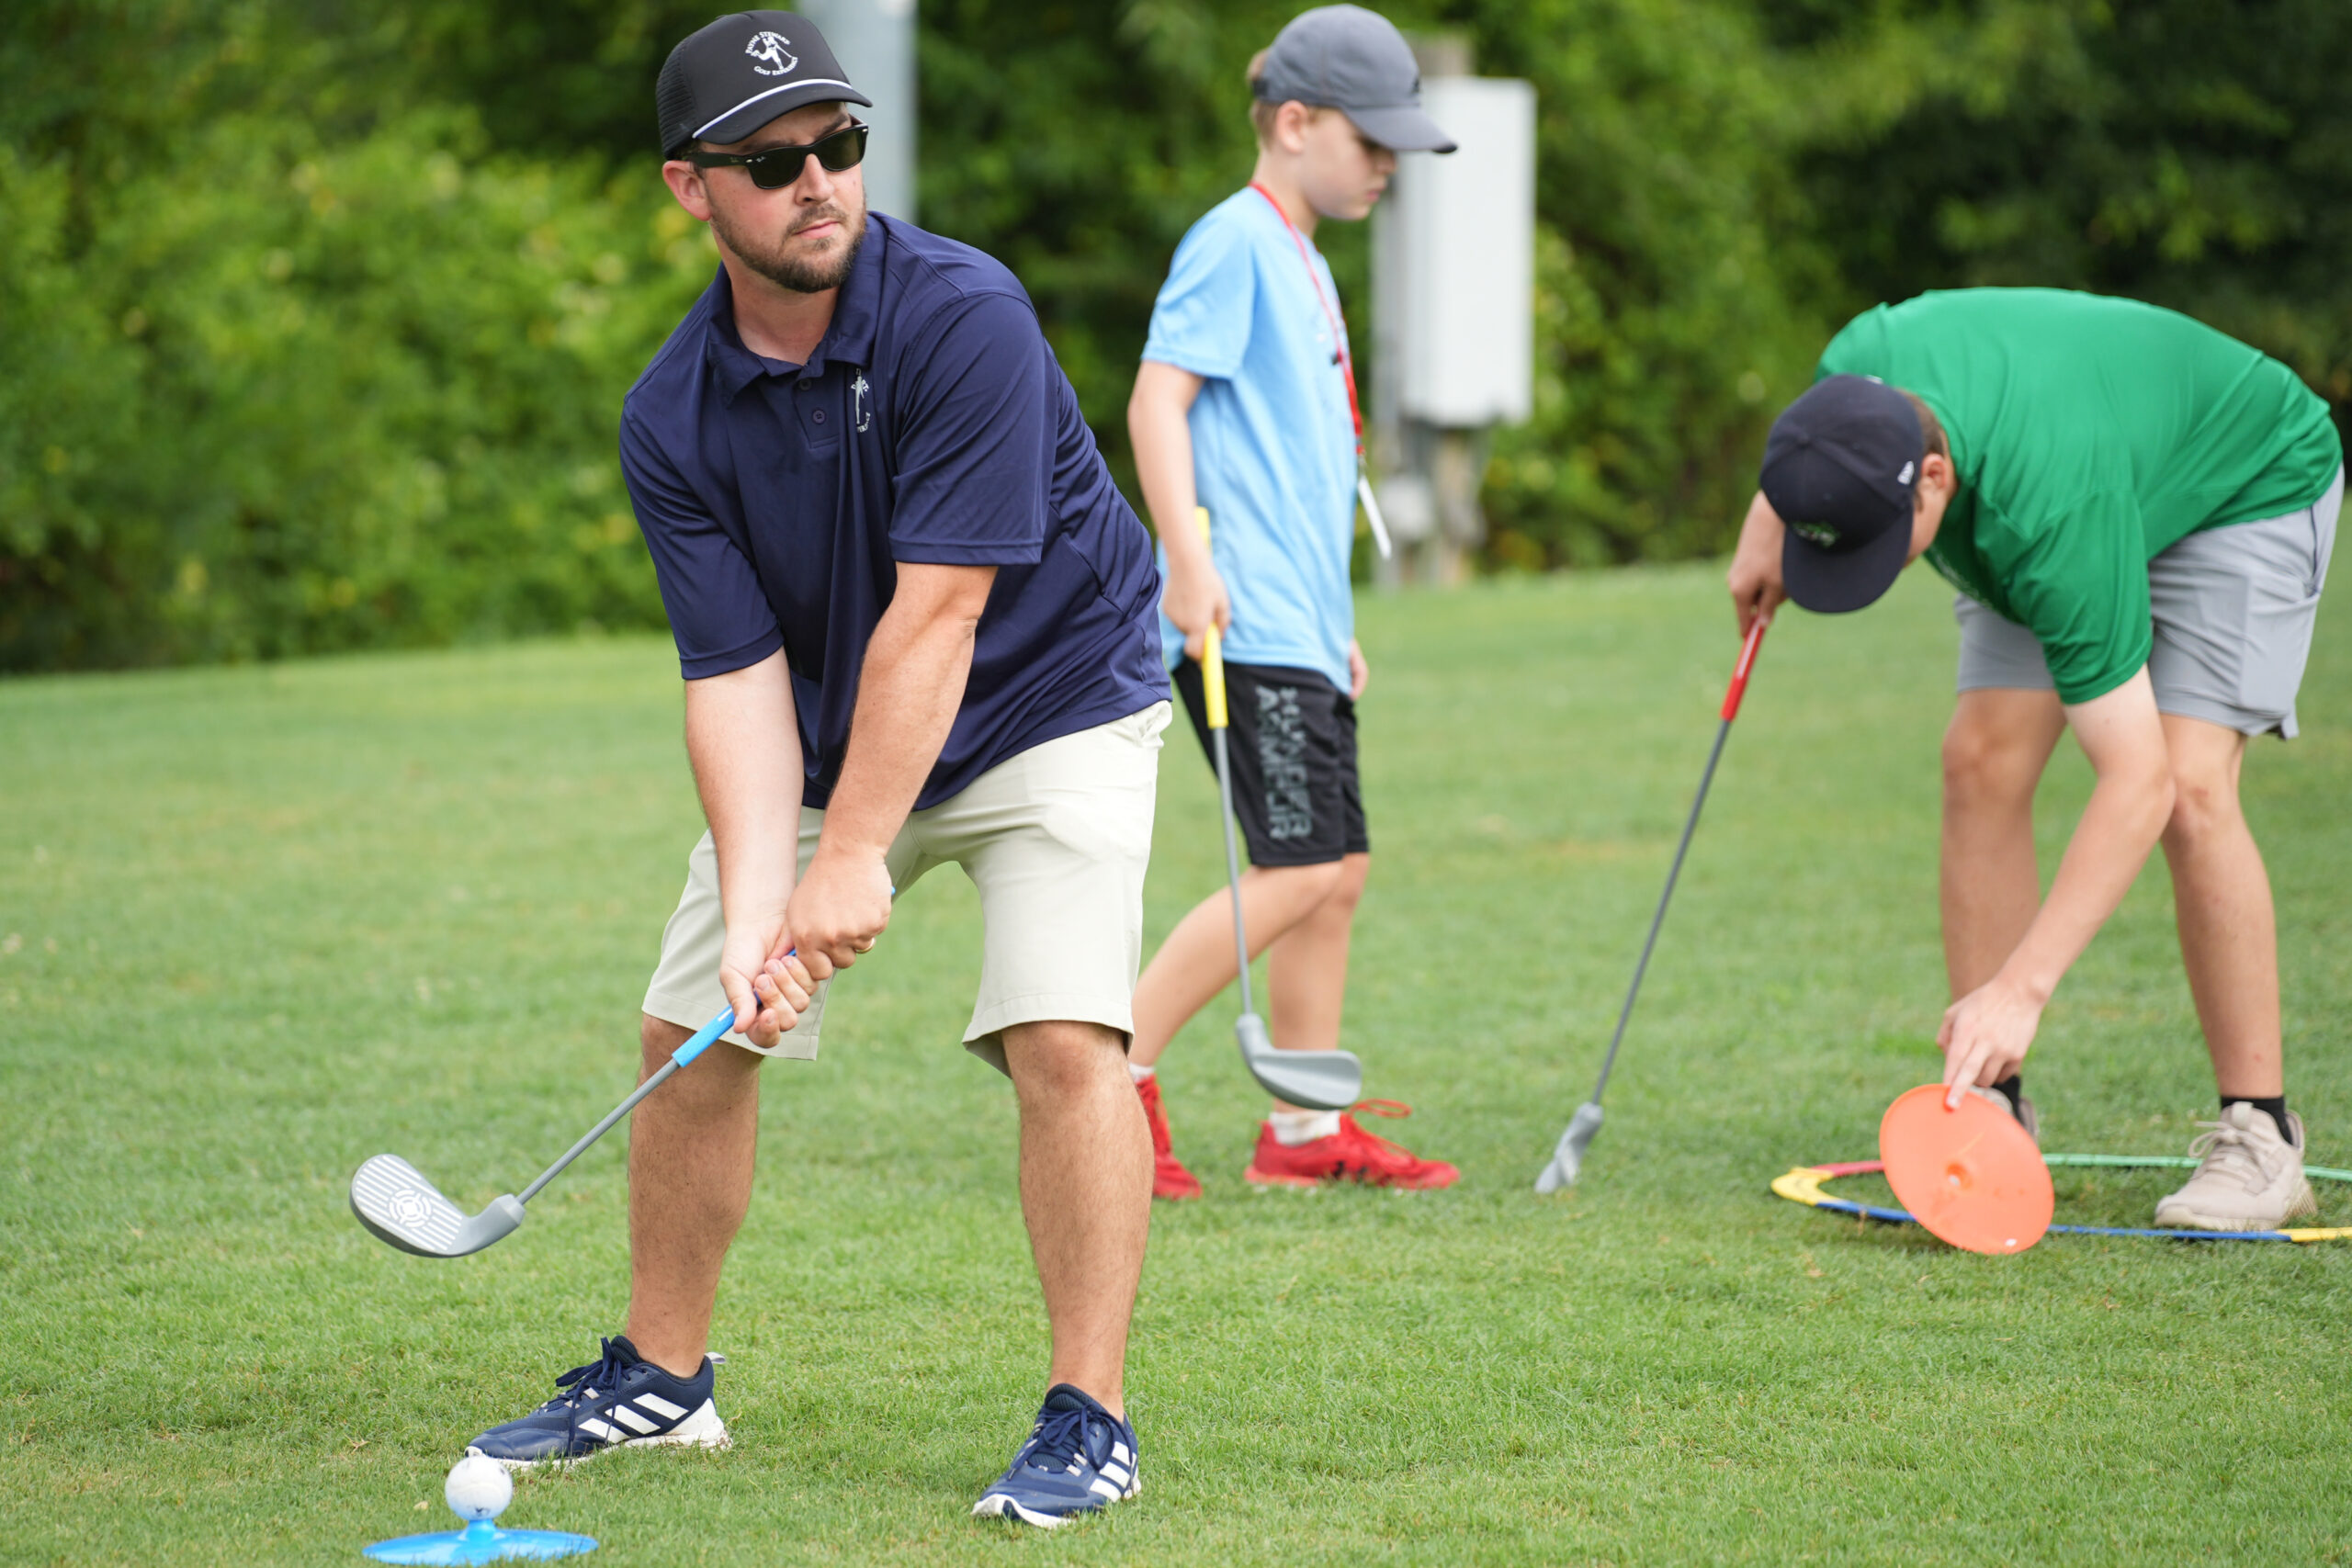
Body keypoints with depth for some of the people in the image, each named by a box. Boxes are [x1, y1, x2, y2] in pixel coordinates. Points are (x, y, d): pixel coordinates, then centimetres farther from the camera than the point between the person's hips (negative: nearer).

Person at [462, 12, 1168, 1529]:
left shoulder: (963, 317, -27)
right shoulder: (671, 418, -13)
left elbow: (935, 615, -30)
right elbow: (737, 674, -16)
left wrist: (855, 859, -31)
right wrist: (755, 910, -29)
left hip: (1049, 704, -5)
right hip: (820, 731, 5)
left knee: (1064, 1036, -21)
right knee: (693, 1030, 4)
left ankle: (1088, 1422, -13)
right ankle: (661, 1377, 23)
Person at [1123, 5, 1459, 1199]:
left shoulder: (1303, 264, 22)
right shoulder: (1233, 244, -8)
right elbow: (1158, 399, -16)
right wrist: (1186, 558, -26)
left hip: (1299, 628, 10)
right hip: (1242, 625, -10)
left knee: (1338, 869, 8)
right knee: (1297, 871, -14)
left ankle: (1305, 1132, 13)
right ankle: (1109, 1071, -8)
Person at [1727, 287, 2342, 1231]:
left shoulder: (2051, 518, -46)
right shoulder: (1855, 372, -31)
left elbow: (2139, 783, -45)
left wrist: (2022, 990, -49)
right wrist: (1770, 521, 7)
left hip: (2247, 481, -7)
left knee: (2190, 791, -24)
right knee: (1981, 766, -10)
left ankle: (2258, 1139, -13)